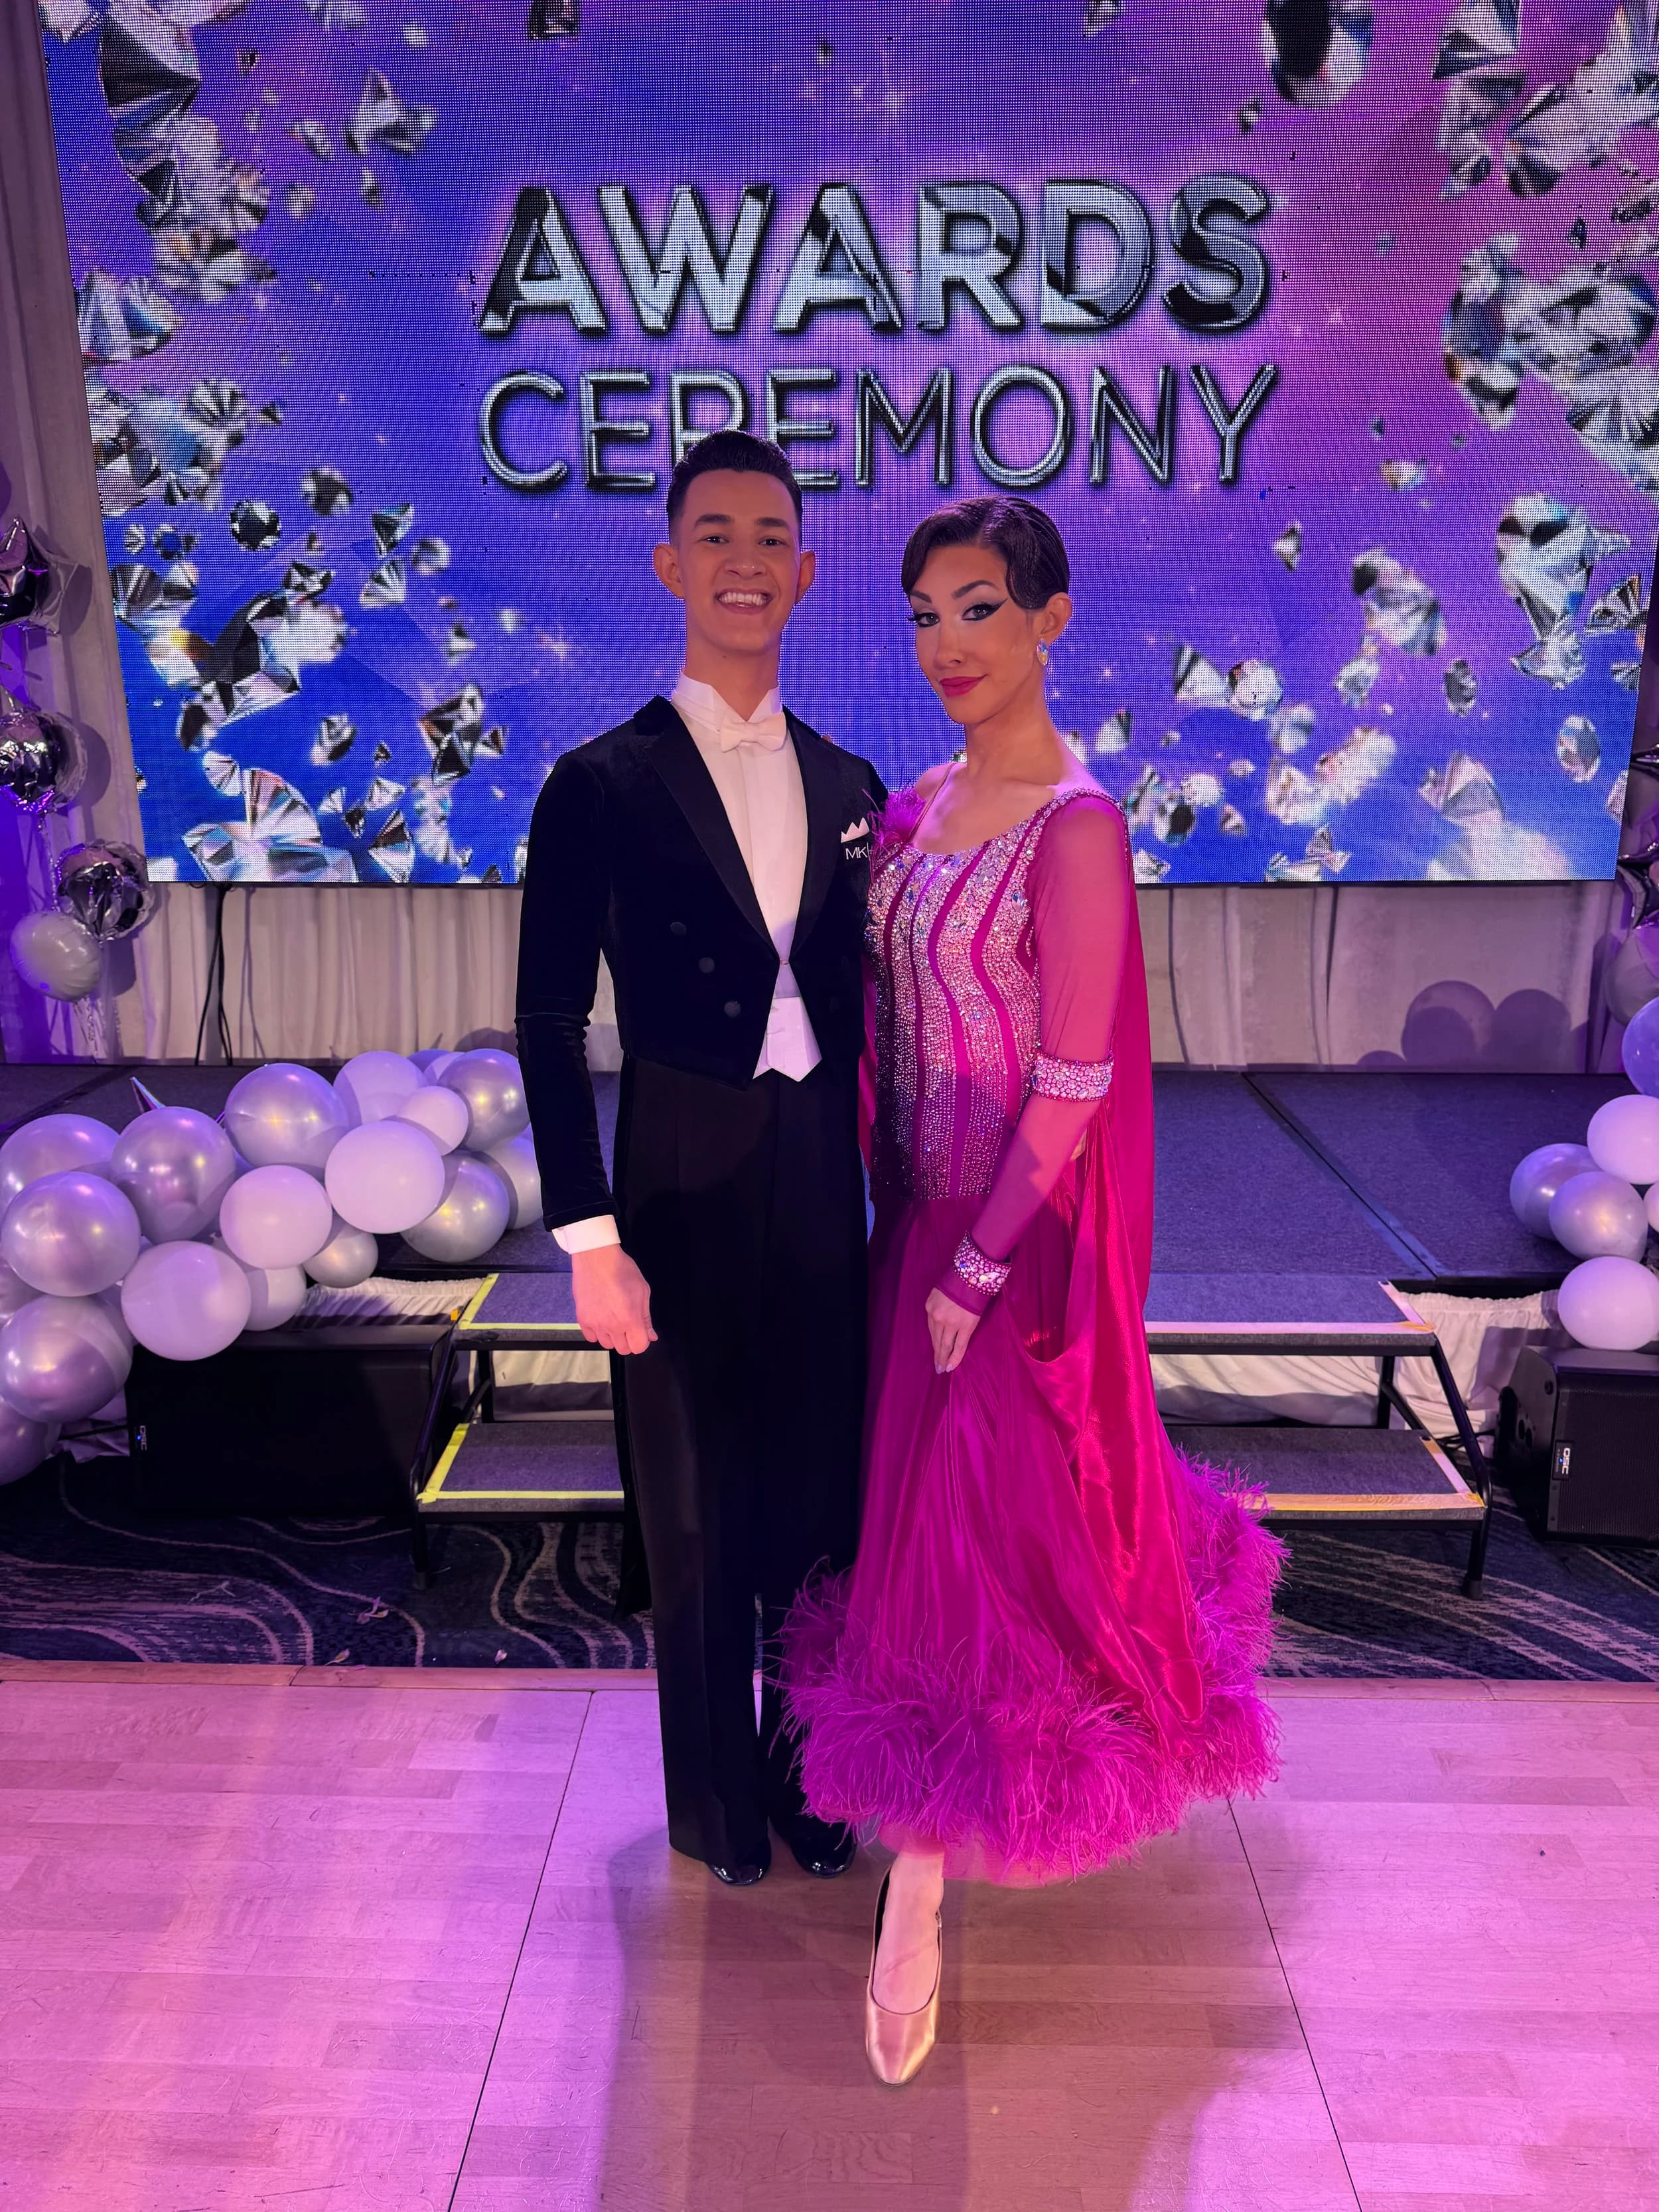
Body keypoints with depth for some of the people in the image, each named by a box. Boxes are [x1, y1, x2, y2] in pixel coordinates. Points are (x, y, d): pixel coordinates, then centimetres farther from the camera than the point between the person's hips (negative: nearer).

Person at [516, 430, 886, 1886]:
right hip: (685, 1191, -3)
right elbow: (553, 1025, -9)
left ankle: (809, 1771, 41)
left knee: (825, 1498, 15)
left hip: (826, 1184, 4)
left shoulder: (847, 782, 7)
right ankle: (717, 1799, 39)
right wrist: (591, 1241, -14)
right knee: (701, 1517, 14)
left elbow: (860, 1000, 10)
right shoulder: (603, 785, -7)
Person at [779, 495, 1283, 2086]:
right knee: (932, 1473, 21)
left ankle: (919, 1890, 18)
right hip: (918, 1206, 8)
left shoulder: (1076, 831, -18)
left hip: (1023, 1229, -7)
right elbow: (886, 1014, 8)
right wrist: (875, 1196, 5)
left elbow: (1073, 1088, -19)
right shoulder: (917, 804, 5)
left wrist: (978, 1269, -16)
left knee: (981, 1506, 2)